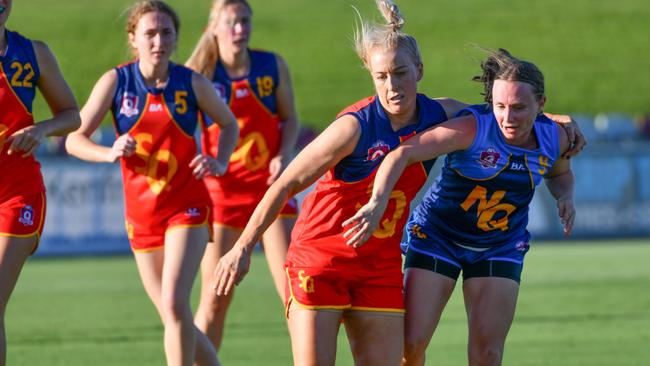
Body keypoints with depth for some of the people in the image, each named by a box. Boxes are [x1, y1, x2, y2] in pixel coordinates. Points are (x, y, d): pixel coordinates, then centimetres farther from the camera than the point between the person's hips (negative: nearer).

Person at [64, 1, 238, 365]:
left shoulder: (192, 83, -5)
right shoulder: (116, 82, -4)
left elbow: (229, 123, 13)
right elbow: (75, 139, -3)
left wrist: (220, 163, -6)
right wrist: (110, 153, -23)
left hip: (187, 208, -2)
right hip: (141, 213, 2)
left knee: (175, 302, -21)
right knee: (173, 318, 7)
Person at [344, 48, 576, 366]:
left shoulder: (555, 138, -10)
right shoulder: (473, 128, -27)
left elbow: (559, 173, 16)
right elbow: (402, 153, -37)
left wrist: (565, 197, -8)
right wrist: (377, 203, -51)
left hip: (501, 248, 3)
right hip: (437, 237, -3)